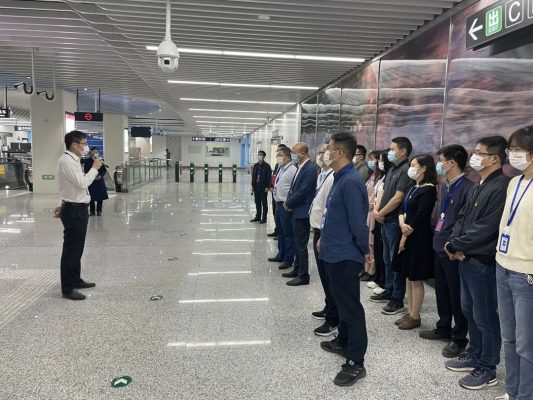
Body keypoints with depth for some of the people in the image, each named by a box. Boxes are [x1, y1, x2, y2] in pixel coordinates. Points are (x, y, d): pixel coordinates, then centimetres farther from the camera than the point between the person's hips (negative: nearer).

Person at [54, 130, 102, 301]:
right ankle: (67, 288, 5)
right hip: (74, 210, -10)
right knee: (71, 249, -3)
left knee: (77, 248, 18)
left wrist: (63, 205, 21)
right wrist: (94, 168, -13)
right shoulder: (66, 160, -17)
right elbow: (82, 183, -25)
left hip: (77, 208, 10)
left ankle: (76, 280, 31)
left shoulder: (73, 160, 14)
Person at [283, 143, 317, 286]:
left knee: (301, 244, -2)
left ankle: (303, 276, 7)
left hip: (302, 212, -9)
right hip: (296, 211, 9)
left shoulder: (309, 169, -18)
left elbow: (302, 192, -22)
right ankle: (297, 270, 30)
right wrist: (288, 201, 0)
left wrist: (289, 203, -10)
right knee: (297, 243, 18)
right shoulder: (301, 167, 12)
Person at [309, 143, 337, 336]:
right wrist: (317, 231, 17)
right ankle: (329, 309, 38)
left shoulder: (332, 178, -21)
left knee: (329, 277, 1)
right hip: (319, 230, 10)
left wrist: (323, 238, -23)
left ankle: (334, 320, 14)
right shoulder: (322, 175, 10)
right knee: (325, 275, 21)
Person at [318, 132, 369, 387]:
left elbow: (358, 221, -22)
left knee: (351, 307, 1)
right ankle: (343, 342, 41)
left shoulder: (351, 182, -22)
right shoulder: (339, 178, 9)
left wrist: (365, 250, -10)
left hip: (345, 255, -10)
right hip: (334, 252, 10)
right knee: (342, 302, 23)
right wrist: (325, 238, 20)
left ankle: (356, 363, 12)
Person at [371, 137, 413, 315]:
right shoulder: (392, 169, 13)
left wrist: (381, 213, -10)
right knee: (387, 258, 18)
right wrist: (376, 209, 0)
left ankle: (398, 300, 8)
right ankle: (389, 291, 31)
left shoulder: (406, 170, -16)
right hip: (385, 220, 9)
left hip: (395, 221, -9)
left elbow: (398, 198, -21)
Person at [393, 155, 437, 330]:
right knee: (409, 277, 14)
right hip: (407, 237, 9)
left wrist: (405, 237, -12)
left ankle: (415, 317, 13)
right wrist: (402, 224, -13)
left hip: (419, 239, -9)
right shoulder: (413, 188, 13)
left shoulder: (428, 189, -14)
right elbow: (403, 210, 9)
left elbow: (420, 216, -19)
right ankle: (410, 313, 24)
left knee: (416, 279, 1)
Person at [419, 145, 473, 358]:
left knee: (457, 295, 5)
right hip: (440, 247, 8)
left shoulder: (467, 188, -17)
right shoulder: (445, 187, 10)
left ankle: (459, 338, 20)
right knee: (441, 291, 19)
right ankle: (443, 328, 36)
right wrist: (437, 235, 12)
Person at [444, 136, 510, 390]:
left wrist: (455, 244, -12)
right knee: (469, 310, 19)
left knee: (485, 316, 3)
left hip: (484, 262, -9)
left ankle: (487, 369, 19)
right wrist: (455, 243, -4)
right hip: (466, 259, 9)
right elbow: (463, 217, 14)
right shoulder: (478, 187, 13)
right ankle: (475, 355, 35)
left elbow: (485, 228, -23)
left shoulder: (501, 187, -19)